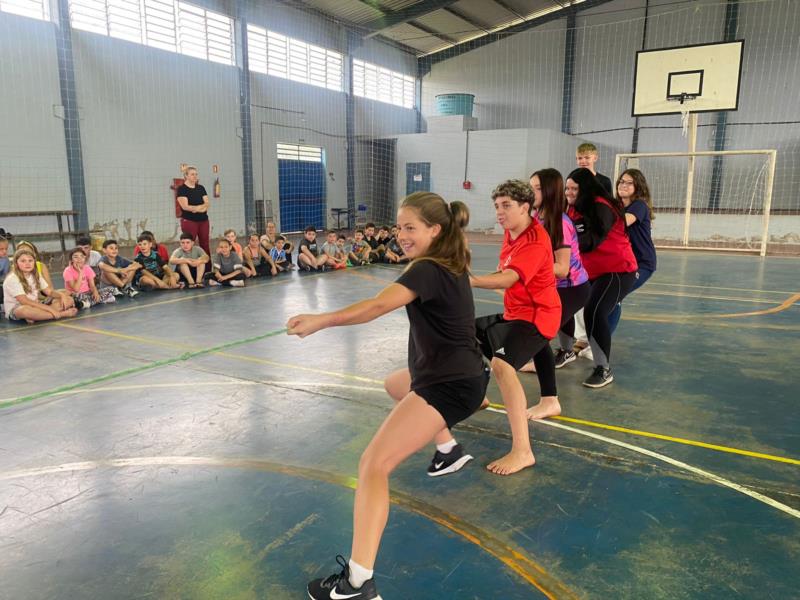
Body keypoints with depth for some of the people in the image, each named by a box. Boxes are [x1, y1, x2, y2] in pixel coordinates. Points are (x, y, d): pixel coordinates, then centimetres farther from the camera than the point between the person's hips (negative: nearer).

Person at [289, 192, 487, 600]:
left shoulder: (427, 270, -19)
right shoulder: (450, 264, 8)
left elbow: (379, 305, -37)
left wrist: (321, 320, -43)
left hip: (450, 385, -10)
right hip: (457, 374, 10)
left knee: (373, 465, -19)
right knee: (395, 386, 39)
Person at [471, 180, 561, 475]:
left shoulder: (536, 241, -22)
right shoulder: (511, 234, 7)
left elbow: (508, 279, -36)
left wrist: (470, 280, -50)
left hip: (536, 316, -10)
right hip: (514, 313, 10)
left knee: (502, 364, -32)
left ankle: (522, 451, -31)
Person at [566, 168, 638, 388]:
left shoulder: (601, 208, -19)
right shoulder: (574, 209, 6)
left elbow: (592, 240, -30)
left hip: (619, 270, -9)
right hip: (591, 271, 9)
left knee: (594, 313, -22)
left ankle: (604, 370, -11)